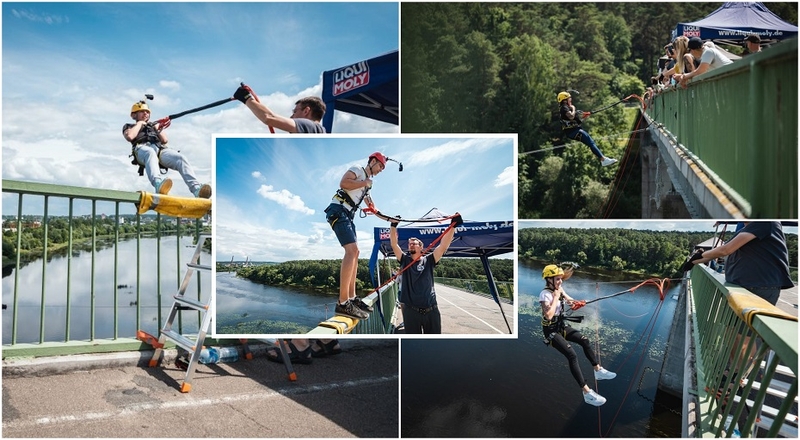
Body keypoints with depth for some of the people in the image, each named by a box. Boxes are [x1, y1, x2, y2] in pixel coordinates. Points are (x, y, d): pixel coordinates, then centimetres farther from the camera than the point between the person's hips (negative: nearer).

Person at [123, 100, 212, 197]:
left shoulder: (153, 125, 39)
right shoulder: (129, 126, 31)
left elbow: (164, 141, 26)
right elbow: (129, 137, 6)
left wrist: (158, 129, 14)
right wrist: (139, 124, 16)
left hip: (160, 149, 3)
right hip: (142, 149, -3)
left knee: (180, 158, -28)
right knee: (150, 153, -42)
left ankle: (196, 188, -50)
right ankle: (158, 183, -68)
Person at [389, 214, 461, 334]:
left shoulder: (428, 261, 5)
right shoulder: (405, 260, 8)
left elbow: (443, 246, -6)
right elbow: (394, 244, -2)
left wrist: (453, 226, -17)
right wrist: (393, 225, -13)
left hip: (431, 310, 0)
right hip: (411, 310, 0)